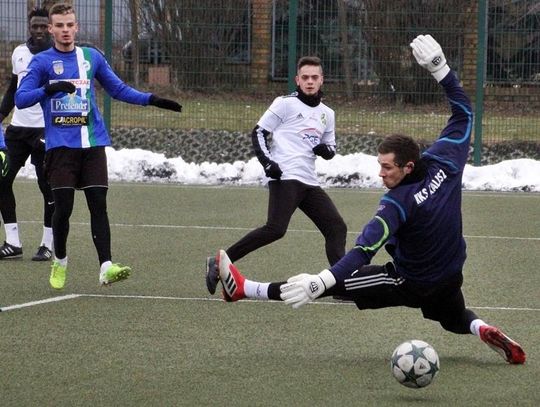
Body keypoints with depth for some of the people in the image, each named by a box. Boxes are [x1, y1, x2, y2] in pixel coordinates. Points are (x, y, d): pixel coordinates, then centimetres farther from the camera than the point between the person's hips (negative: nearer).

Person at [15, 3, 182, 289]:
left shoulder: (92, 57, 12)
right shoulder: (41, 61, 1)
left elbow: (118, 89, 19)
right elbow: (20, 98, -8)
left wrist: (151, 100, 7)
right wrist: (49, 88, -25)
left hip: (92, 143, 3)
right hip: (60, 145, -3)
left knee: (98, 204, -7)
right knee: (63, 208, -4)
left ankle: (106, 267, -13)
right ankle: (60, 262, 19)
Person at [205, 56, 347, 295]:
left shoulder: (327, 114, 19)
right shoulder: (286, 104, 1)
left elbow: (331, 148, 28)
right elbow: (258, 132, 0)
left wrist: (326, 149, 4)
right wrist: (266, 161, -14)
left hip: (309, 182, 7)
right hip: (284, 177, -7)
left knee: (337, 227, 1)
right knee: (276, 228, -23)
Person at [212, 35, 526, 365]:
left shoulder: (398, 203, -29)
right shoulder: (444, 163, -13)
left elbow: (364, 251, -38)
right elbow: (464, 111, 1)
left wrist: (319, 282, -46)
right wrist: (439, 67, 2)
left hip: (410, 284, -7)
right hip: (450, 278, 7)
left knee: (332, 284, -8)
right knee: (457, 321, 39)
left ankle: (245, 289, -10)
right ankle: (482, 329, 7)